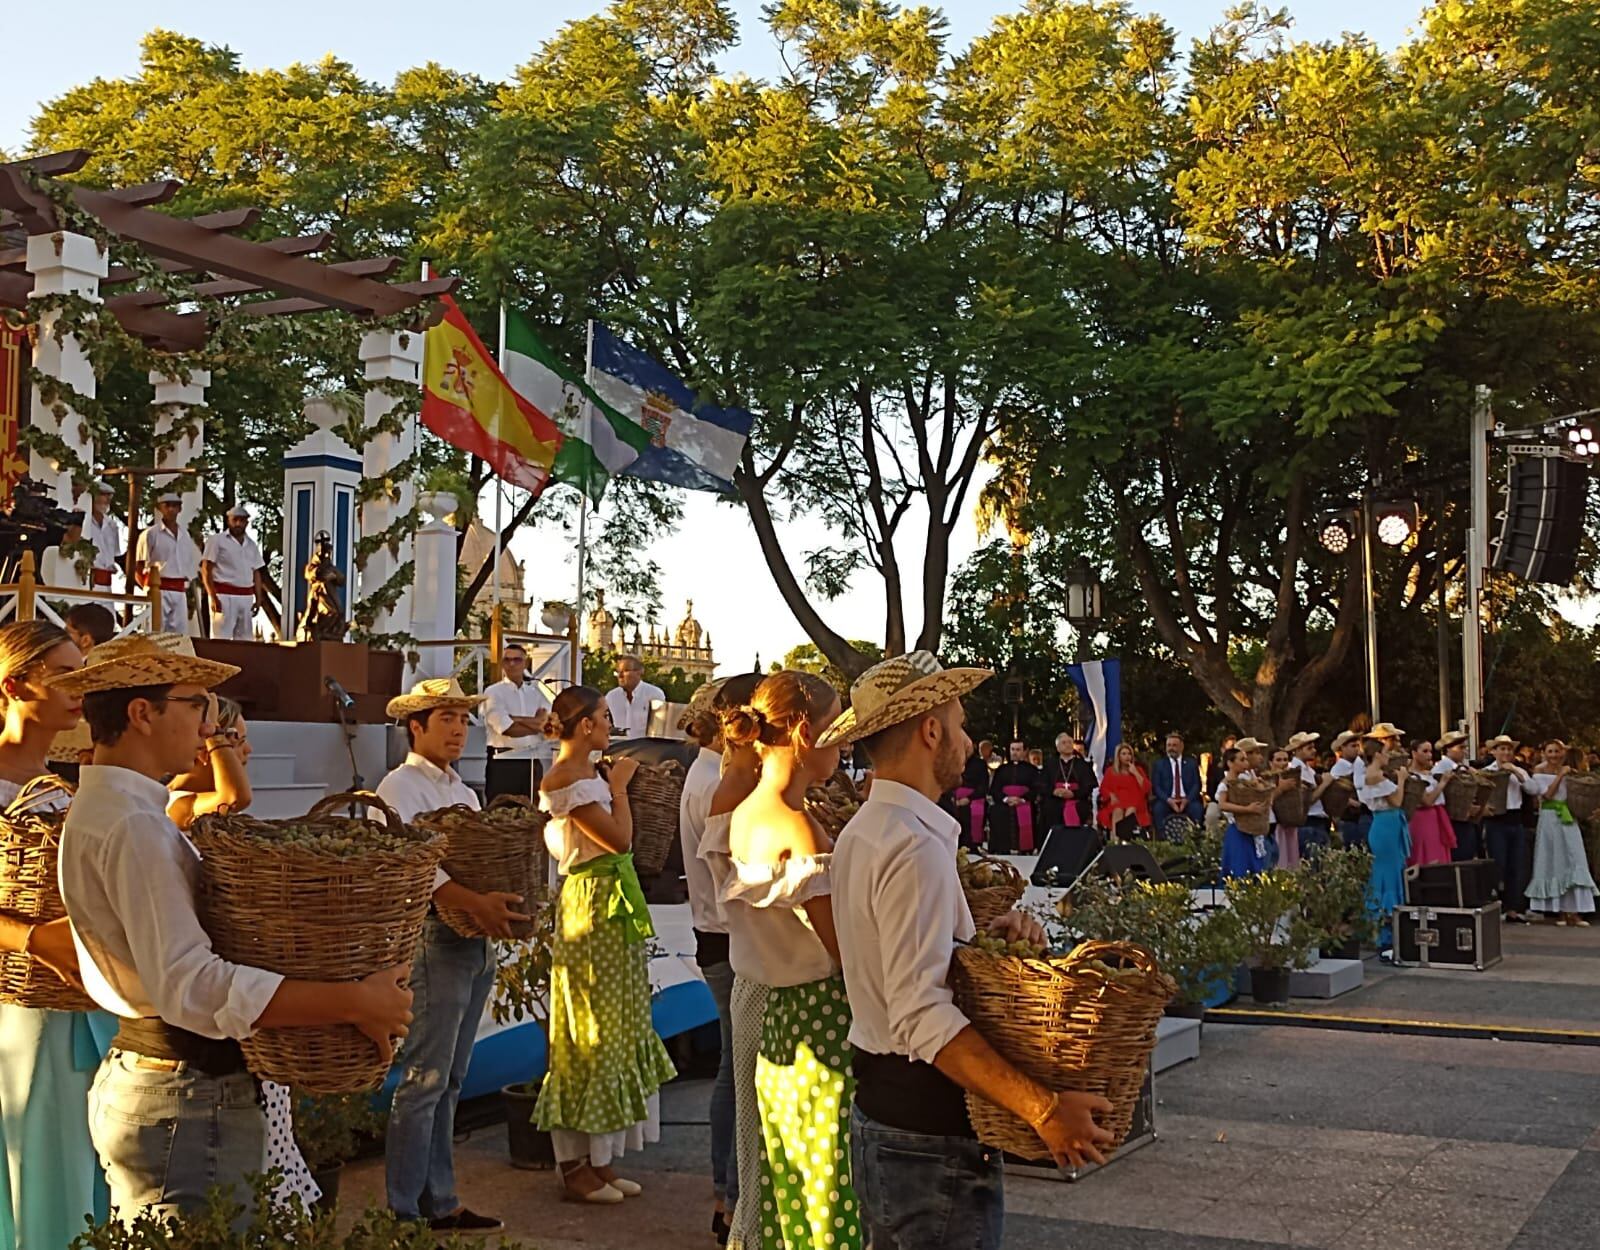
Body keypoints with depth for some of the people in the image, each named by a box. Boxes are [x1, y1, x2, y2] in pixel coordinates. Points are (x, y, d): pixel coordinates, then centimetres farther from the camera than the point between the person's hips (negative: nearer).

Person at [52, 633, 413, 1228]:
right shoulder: (133, 827, -20)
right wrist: (356, 1002, -29)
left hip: (134, 1076, 11)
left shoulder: (103, 806, 13)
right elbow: (191, 984, -29)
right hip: (186, 1100, -11)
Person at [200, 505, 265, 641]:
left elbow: (256, 573, 19)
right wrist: (213, 597, -14)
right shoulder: (217, 540, -1)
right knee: (221, 639, -10)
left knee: (245, 639, 6)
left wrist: (258, 598, 9)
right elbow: (206, 570, -6)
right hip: (224, 596, -6)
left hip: (246, 598, 6)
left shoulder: (252, 545, 17)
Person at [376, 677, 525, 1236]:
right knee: (424, 1080, -7)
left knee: (449, 1082, 13)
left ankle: (440, 1204, 20)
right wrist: (474, 903, -32)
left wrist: (502, 905, -2)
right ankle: (404, 1213, 0)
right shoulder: (401, 787, -7)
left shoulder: (463, 791, 20)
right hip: (434, 938, -9)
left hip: (475, 940, 9)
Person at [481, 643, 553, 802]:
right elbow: (507, 729, -14)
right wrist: (537, 725, -4)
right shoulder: (493, 692, -1)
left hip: (534, 763, 4)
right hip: (503, 763, -4)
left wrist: (515, 719, -13)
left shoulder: (536, 692, 12)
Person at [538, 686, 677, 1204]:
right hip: (591, 905, -10)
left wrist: (615, 782, 10)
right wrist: (618, 785, -9)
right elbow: (619, 838, -21)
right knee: (590, 1033, -2)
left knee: (615, 1030, 13)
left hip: (615, 908, 10)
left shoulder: (589, 774, 13)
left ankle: (599, 1159, 21)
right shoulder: (565, 780, -16)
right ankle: (576, 1167, 8)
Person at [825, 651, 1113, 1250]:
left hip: (875, 1106, 10)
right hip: (929, 1129, -10)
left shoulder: (863, 830, 10)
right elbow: (921, 1014, -27)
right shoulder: (916, 847, -20)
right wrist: (1043, 1108, -29)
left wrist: (982, 937, -1)